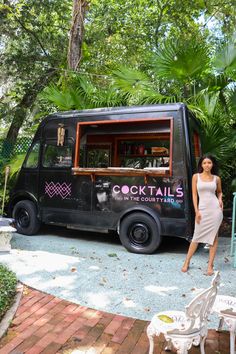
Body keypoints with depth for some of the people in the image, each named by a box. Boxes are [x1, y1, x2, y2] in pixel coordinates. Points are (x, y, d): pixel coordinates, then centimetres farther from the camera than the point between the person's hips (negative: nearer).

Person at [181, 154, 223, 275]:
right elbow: (194, 195, 1)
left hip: (215, 209, 1)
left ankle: (210, 265, 15)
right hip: (202, 209, -1)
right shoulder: (196, 177, 2)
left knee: (213, 236, 5)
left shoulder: (216, 178, 6)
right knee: (197, 236, 4)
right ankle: (187, 262, 19)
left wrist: (220, 200, 1)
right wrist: (196, 211, -6)